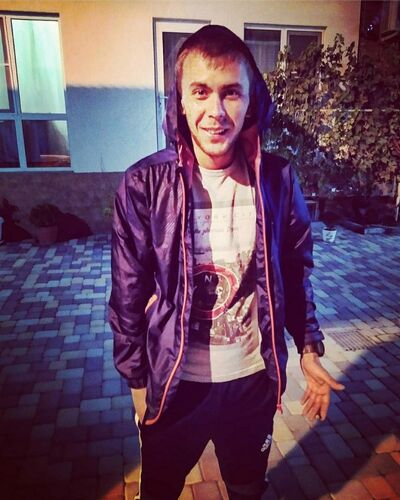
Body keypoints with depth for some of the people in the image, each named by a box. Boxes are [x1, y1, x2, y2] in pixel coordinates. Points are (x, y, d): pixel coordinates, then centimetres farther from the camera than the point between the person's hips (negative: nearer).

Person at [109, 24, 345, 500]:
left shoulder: (277, 180, -11)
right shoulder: (144, 184, -17)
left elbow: (295, 274, 1)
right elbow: (129, 292, -9)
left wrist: (308, 347, 1)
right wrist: (137, 378, -1)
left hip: (253, 377, 2)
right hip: (172, 381, -1)